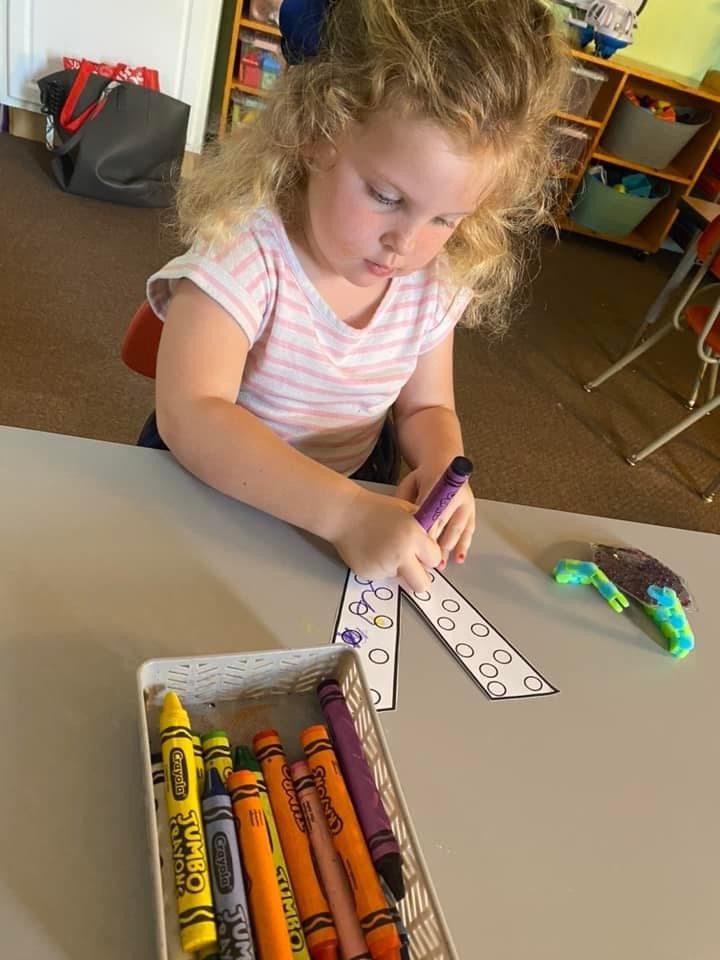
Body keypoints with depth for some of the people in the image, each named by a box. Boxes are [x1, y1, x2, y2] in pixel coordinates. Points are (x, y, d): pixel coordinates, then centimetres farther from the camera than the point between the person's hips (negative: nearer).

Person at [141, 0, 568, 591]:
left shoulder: (437, 283, -9)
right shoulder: (245, 247, -24)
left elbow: (425, 408, 3)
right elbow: (190, 417, -34)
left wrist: (440, 464, -18)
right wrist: (342, 512, -42)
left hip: (356, 494, 3)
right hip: (212, 491, -2)